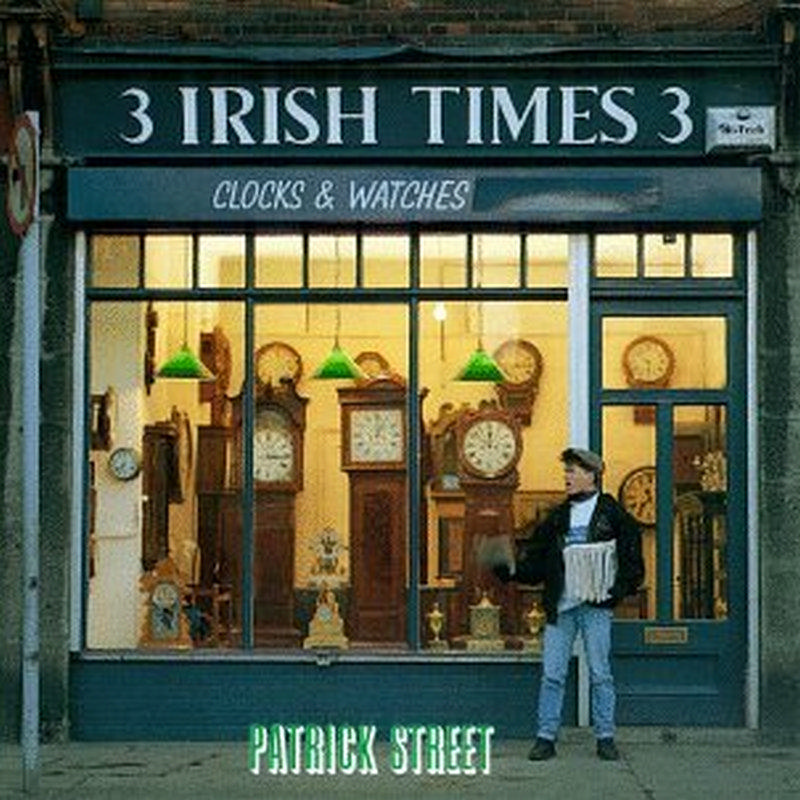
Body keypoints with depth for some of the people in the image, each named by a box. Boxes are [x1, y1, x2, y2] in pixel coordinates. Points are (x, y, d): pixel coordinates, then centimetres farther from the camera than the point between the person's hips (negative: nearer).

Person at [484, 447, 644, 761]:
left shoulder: (612, 514, 1)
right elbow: (536, 562, 11)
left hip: (596, 606, -4)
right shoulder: (557, 518, 13)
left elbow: (632, 558, 1)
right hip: (561, 605, 4)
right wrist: (511, 566, -5)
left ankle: (605, 738, 8)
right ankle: (546, 737, 6)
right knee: (552, 674, 1)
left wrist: (617, 590, -8)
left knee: (600, 673, 0)